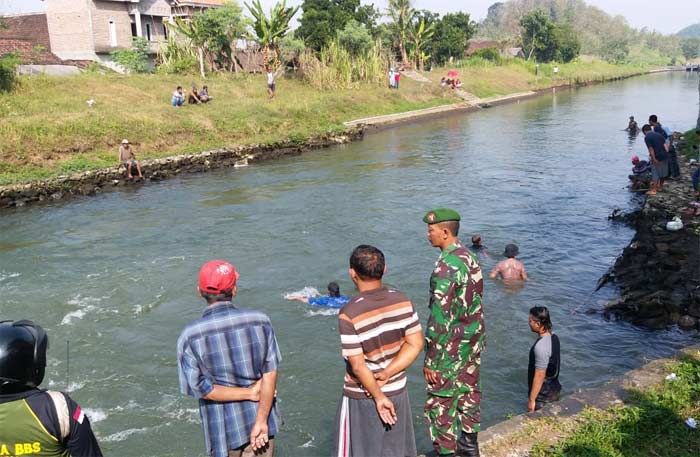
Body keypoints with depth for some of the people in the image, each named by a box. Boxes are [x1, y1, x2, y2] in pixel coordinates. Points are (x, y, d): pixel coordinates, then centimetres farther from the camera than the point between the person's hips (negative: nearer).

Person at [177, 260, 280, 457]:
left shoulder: (190, 336, -14)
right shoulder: (260, 321, -12)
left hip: (224, 428, 0)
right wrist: (261, 421, -12)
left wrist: (250, 393, -8)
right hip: (260, 419, 1)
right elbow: (270, 373, -14)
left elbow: (200, 388, -14)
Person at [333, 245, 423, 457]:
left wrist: (379, 397, -11)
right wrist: (386, 375, -10)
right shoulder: (402, 300, -8)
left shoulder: (349, 314, -23)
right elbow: (415, 344, -6)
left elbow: (358, 366, -21)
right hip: (398, 390, 4)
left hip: (363, 397, -4)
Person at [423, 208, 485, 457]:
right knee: (469, 390, 22)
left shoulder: (446, 267, -25)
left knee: (440, 401, 5)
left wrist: (432, 360, -18)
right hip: (474, 338, 9)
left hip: (452, 346, -9)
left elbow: (440, 318, -25)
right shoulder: (470, 257, 2)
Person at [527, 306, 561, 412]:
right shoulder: (553, 337, -2)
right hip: (554, 389, 8)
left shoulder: (541, 346, -31)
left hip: (543, 396, -8)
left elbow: (539, 376, -27)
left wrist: (531, 400, -18)